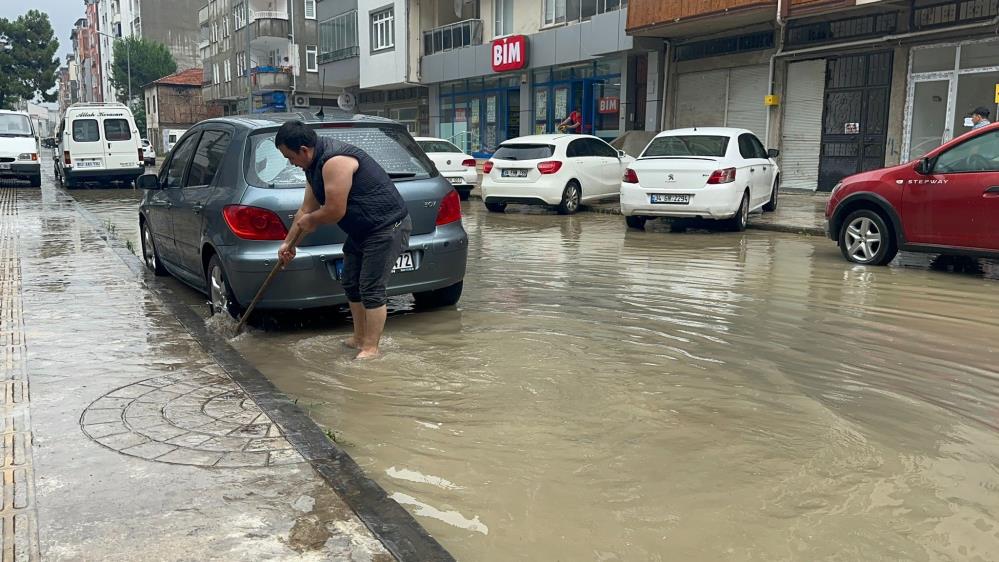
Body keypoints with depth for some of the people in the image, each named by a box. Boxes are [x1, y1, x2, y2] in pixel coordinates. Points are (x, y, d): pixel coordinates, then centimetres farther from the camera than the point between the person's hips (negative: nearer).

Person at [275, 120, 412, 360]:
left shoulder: (334, 161, -25)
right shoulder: (314, 163, 8)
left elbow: (335, 211, -24)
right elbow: (307, 208, 17)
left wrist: (310, 221, -4)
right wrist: (288, 242, 20)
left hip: (386, 227, -11)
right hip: (361, 230, 11)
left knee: (371, 289, -8)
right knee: (351, 284, 15)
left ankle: (371, 348, 0)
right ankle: (359, 338, 26)